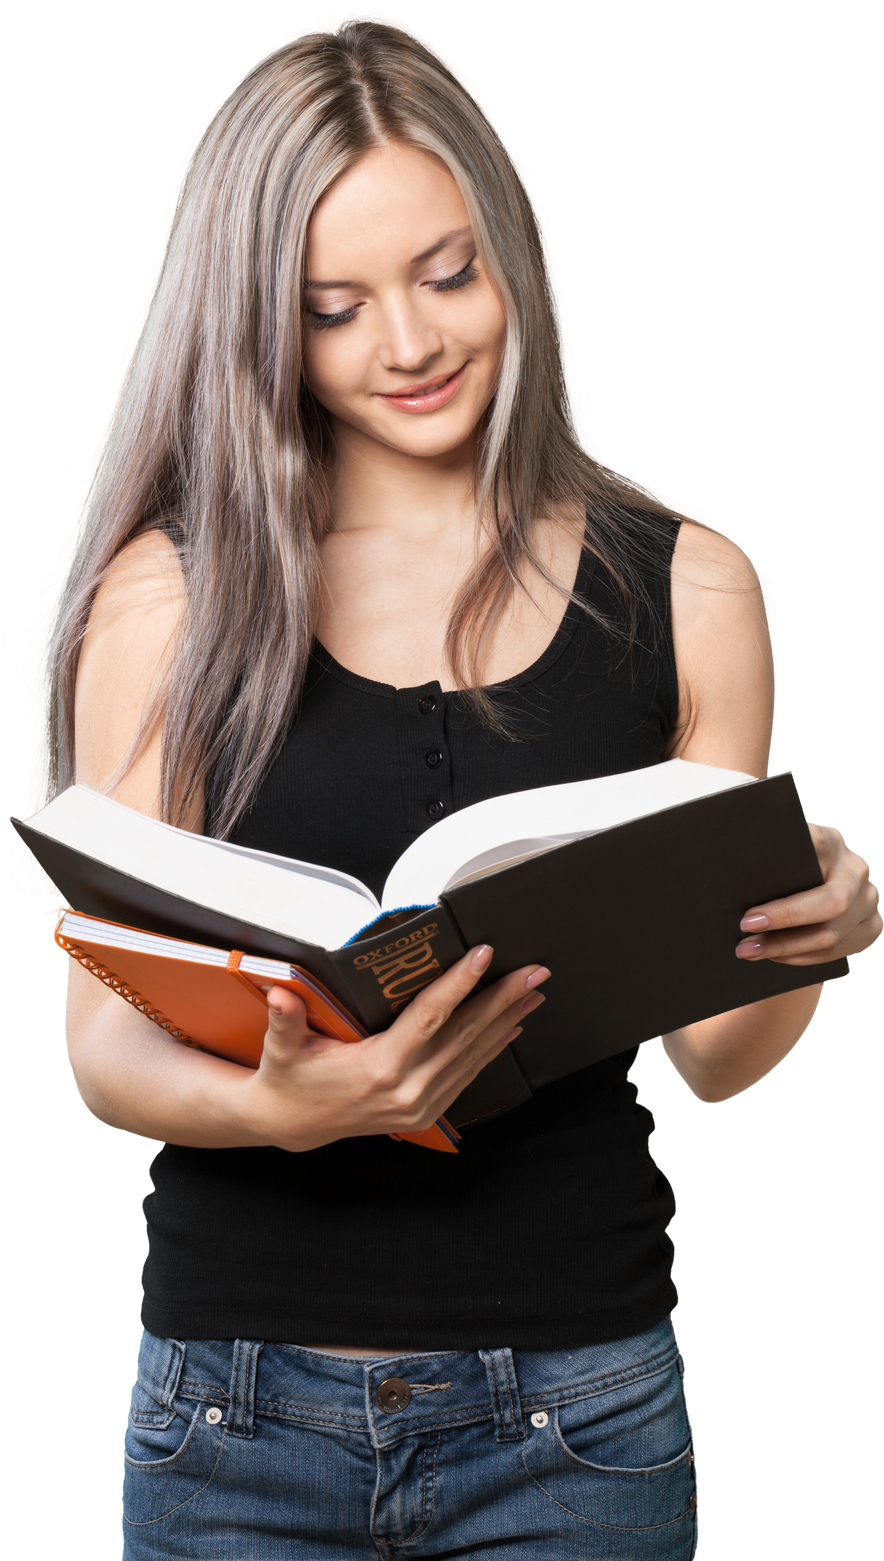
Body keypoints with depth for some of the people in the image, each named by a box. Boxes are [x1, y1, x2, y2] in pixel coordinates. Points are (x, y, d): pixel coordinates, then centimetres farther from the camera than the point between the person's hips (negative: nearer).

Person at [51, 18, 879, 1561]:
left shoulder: (684, 587, 2)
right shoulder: (171, 593, -2)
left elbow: (714, 1056, 6)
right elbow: (104, 1045, -4)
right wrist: (279, 1105, -24)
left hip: (575, 1414, 1)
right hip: (239, 1411, 0)